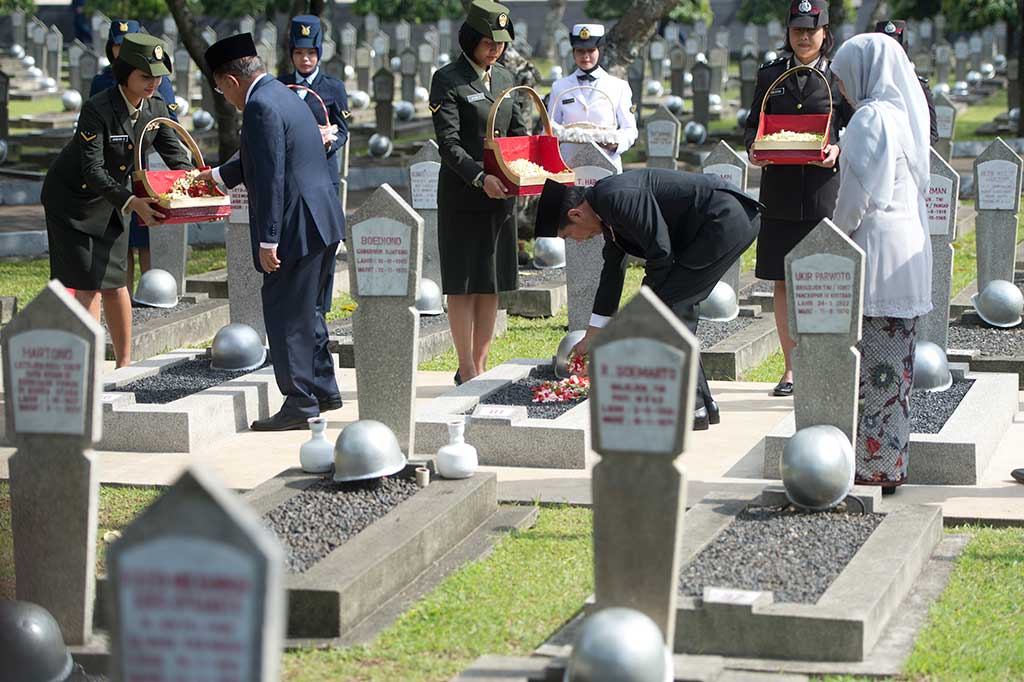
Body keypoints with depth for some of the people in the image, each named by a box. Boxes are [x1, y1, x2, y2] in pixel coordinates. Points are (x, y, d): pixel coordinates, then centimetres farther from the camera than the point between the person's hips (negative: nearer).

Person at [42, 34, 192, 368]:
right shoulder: (97, 110, -28)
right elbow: (93, 171, -31)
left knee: (115, 281, 8)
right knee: (88, 284, -9)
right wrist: (132, 202, -43)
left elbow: (176, 156, -2)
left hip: (110, 200, 6)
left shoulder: (156, 108, -8)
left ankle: (124, 363, 18)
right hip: (72, 199, -6)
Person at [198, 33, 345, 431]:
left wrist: (267, 241, -21)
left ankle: (299, 404, 1)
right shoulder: (280, 94, 16)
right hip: (322, 220, 10)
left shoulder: (260, 106, -16)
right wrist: (217, 176, 46)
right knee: (308, 310, 21)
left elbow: (270, 177, -21)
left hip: (299, 226, -10)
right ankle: (323, 390, 30)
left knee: (286, 316, -3)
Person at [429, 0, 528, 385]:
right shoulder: (447, 80, -7)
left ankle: (480, 366, 15)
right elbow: (448, 143, -14)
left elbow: (518, 132, 18)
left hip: (501, 194, 6)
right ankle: (467, 371, 2)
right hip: (462, 196, -6)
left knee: (492, 284, 8)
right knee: (463, 284, -2)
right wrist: (480, 177, -27)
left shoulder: (504, 78, 13)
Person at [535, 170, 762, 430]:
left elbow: (661, 252, -17)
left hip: (725, 221, -10)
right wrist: (590, 338, 35)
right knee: (678, 306, 14)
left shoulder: (616, 198, -17)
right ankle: (703, 404, 19)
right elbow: (612, 272, 28)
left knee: (666, 306, -8)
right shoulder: (607, 207, 16)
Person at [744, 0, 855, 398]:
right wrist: (753, 148, -7)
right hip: (779, 193, 3)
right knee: (783, 284, 5)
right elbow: (752, 124, 15)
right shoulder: (770, 76, 12)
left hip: (824, 192, -3)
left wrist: (838, 150, -15)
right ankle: (791, 369, 14)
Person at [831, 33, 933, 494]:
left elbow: (858, 195, -18)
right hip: (909, 248, 9)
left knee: (870, 367, -4)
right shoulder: (906, 114, 14)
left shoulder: (871, 118, -14)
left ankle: (874, 466, -1)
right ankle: (892, 463, 18)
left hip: (878, 251, -9)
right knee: (895, 364, 12)